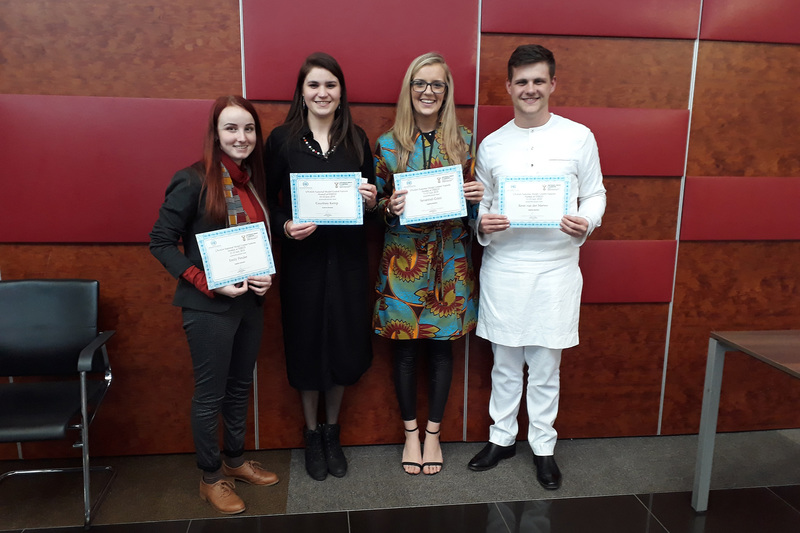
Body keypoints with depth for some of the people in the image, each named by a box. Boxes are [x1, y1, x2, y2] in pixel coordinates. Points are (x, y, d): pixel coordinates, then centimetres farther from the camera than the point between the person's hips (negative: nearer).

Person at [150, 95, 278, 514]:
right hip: (208, 307, -7)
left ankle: (234, 460, 38)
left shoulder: (253, 180, 7)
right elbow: (161, 242, -12)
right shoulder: (193, 181, -13)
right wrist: (208, 283, -19)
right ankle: (210, 478, 27)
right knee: (210, 394, 7)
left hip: (250, 303, 7)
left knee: (240, 386, 19)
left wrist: (266, 276, -2)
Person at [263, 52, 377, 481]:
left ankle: (332, 431, 32)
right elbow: (268, 201, 1)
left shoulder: (357, 139, 6)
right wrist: (286, 227, -18)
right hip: (302, 258, -2)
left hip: (347, 257, 2)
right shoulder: (282, 139, -1)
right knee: (307, 343, 7)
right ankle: (312, 433, 30)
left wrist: (372, 201, -11)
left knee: (343, 343, 8)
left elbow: (371, 197, 11)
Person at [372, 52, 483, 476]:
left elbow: (473, 205, 10)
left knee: (441, 346, 10)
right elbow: (374, 206, 4)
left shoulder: (463, 140, 4)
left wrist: (477, 197, -12)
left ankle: (433, 433, 29)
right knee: (405, 348, 7)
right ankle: (411, 432, 28)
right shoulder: (387, 144, 0)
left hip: (449, 261, 1)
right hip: (403, 261, -1)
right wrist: (391, 207, -17)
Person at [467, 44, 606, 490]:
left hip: (555, 267, -1)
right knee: (505, 362, 12)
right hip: (503, 266, 2)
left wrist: (586, 222, -14)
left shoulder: (579, 137, 3)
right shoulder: (492, 145, 7)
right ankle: (502, 437, 30)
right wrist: (483, 224, -10)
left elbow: (596, 194, 6)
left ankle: (543, 446, 27)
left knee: (546, 366, 8)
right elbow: (481, 202, 12)